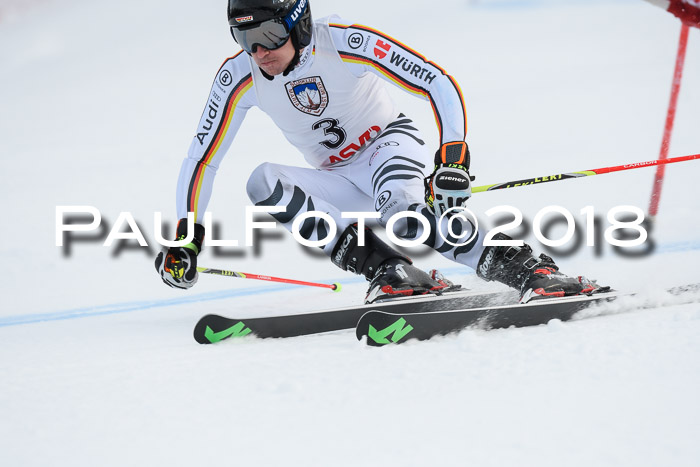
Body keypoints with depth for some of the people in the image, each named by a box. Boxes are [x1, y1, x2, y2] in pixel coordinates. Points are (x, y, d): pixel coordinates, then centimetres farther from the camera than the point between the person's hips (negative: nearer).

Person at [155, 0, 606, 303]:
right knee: (263, 183, -26)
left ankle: (529, 269, -33)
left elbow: (441, 85, -25)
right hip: (340, 180, 5)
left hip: (391, 141, -5)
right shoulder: (240, 77, -13)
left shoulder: (343, 42, -24)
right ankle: (391, 272, -29)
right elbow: (202, 158, -5)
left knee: (400, 208, -40)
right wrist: (186, 238, -12)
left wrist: (454, 158, -37)